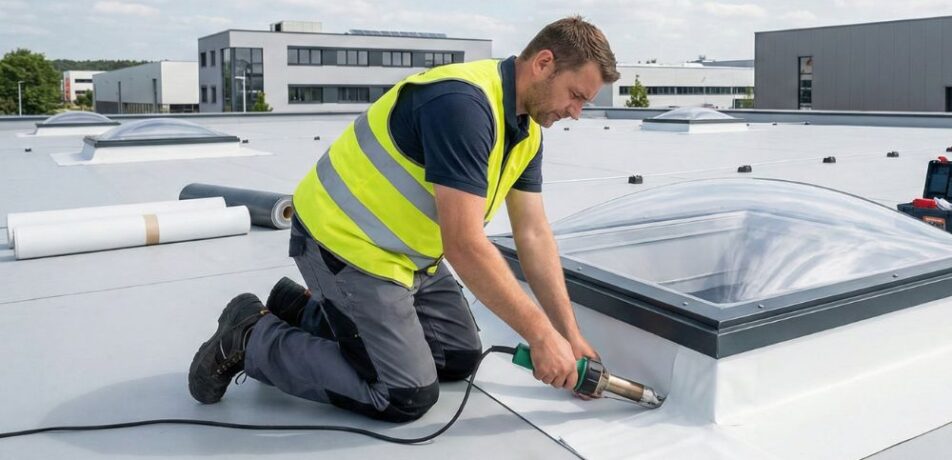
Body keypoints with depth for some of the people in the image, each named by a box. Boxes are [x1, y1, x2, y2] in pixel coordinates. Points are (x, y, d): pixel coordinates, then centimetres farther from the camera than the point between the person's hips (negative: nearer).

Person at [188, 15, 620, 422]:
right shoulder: (464, 102, -29)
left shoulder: (527, 129, 2)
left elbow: (533, 235, 4)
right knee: (407, 395, -8)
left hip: (404, 249, 10)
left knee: (462, 356, 14)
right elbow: (464, 245, -31)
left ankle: (307, 310, 21)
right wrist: (541, 334, -24)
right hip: (345, 241, -10)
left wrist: (568, 331, -1)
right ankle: (253, 336, 5)